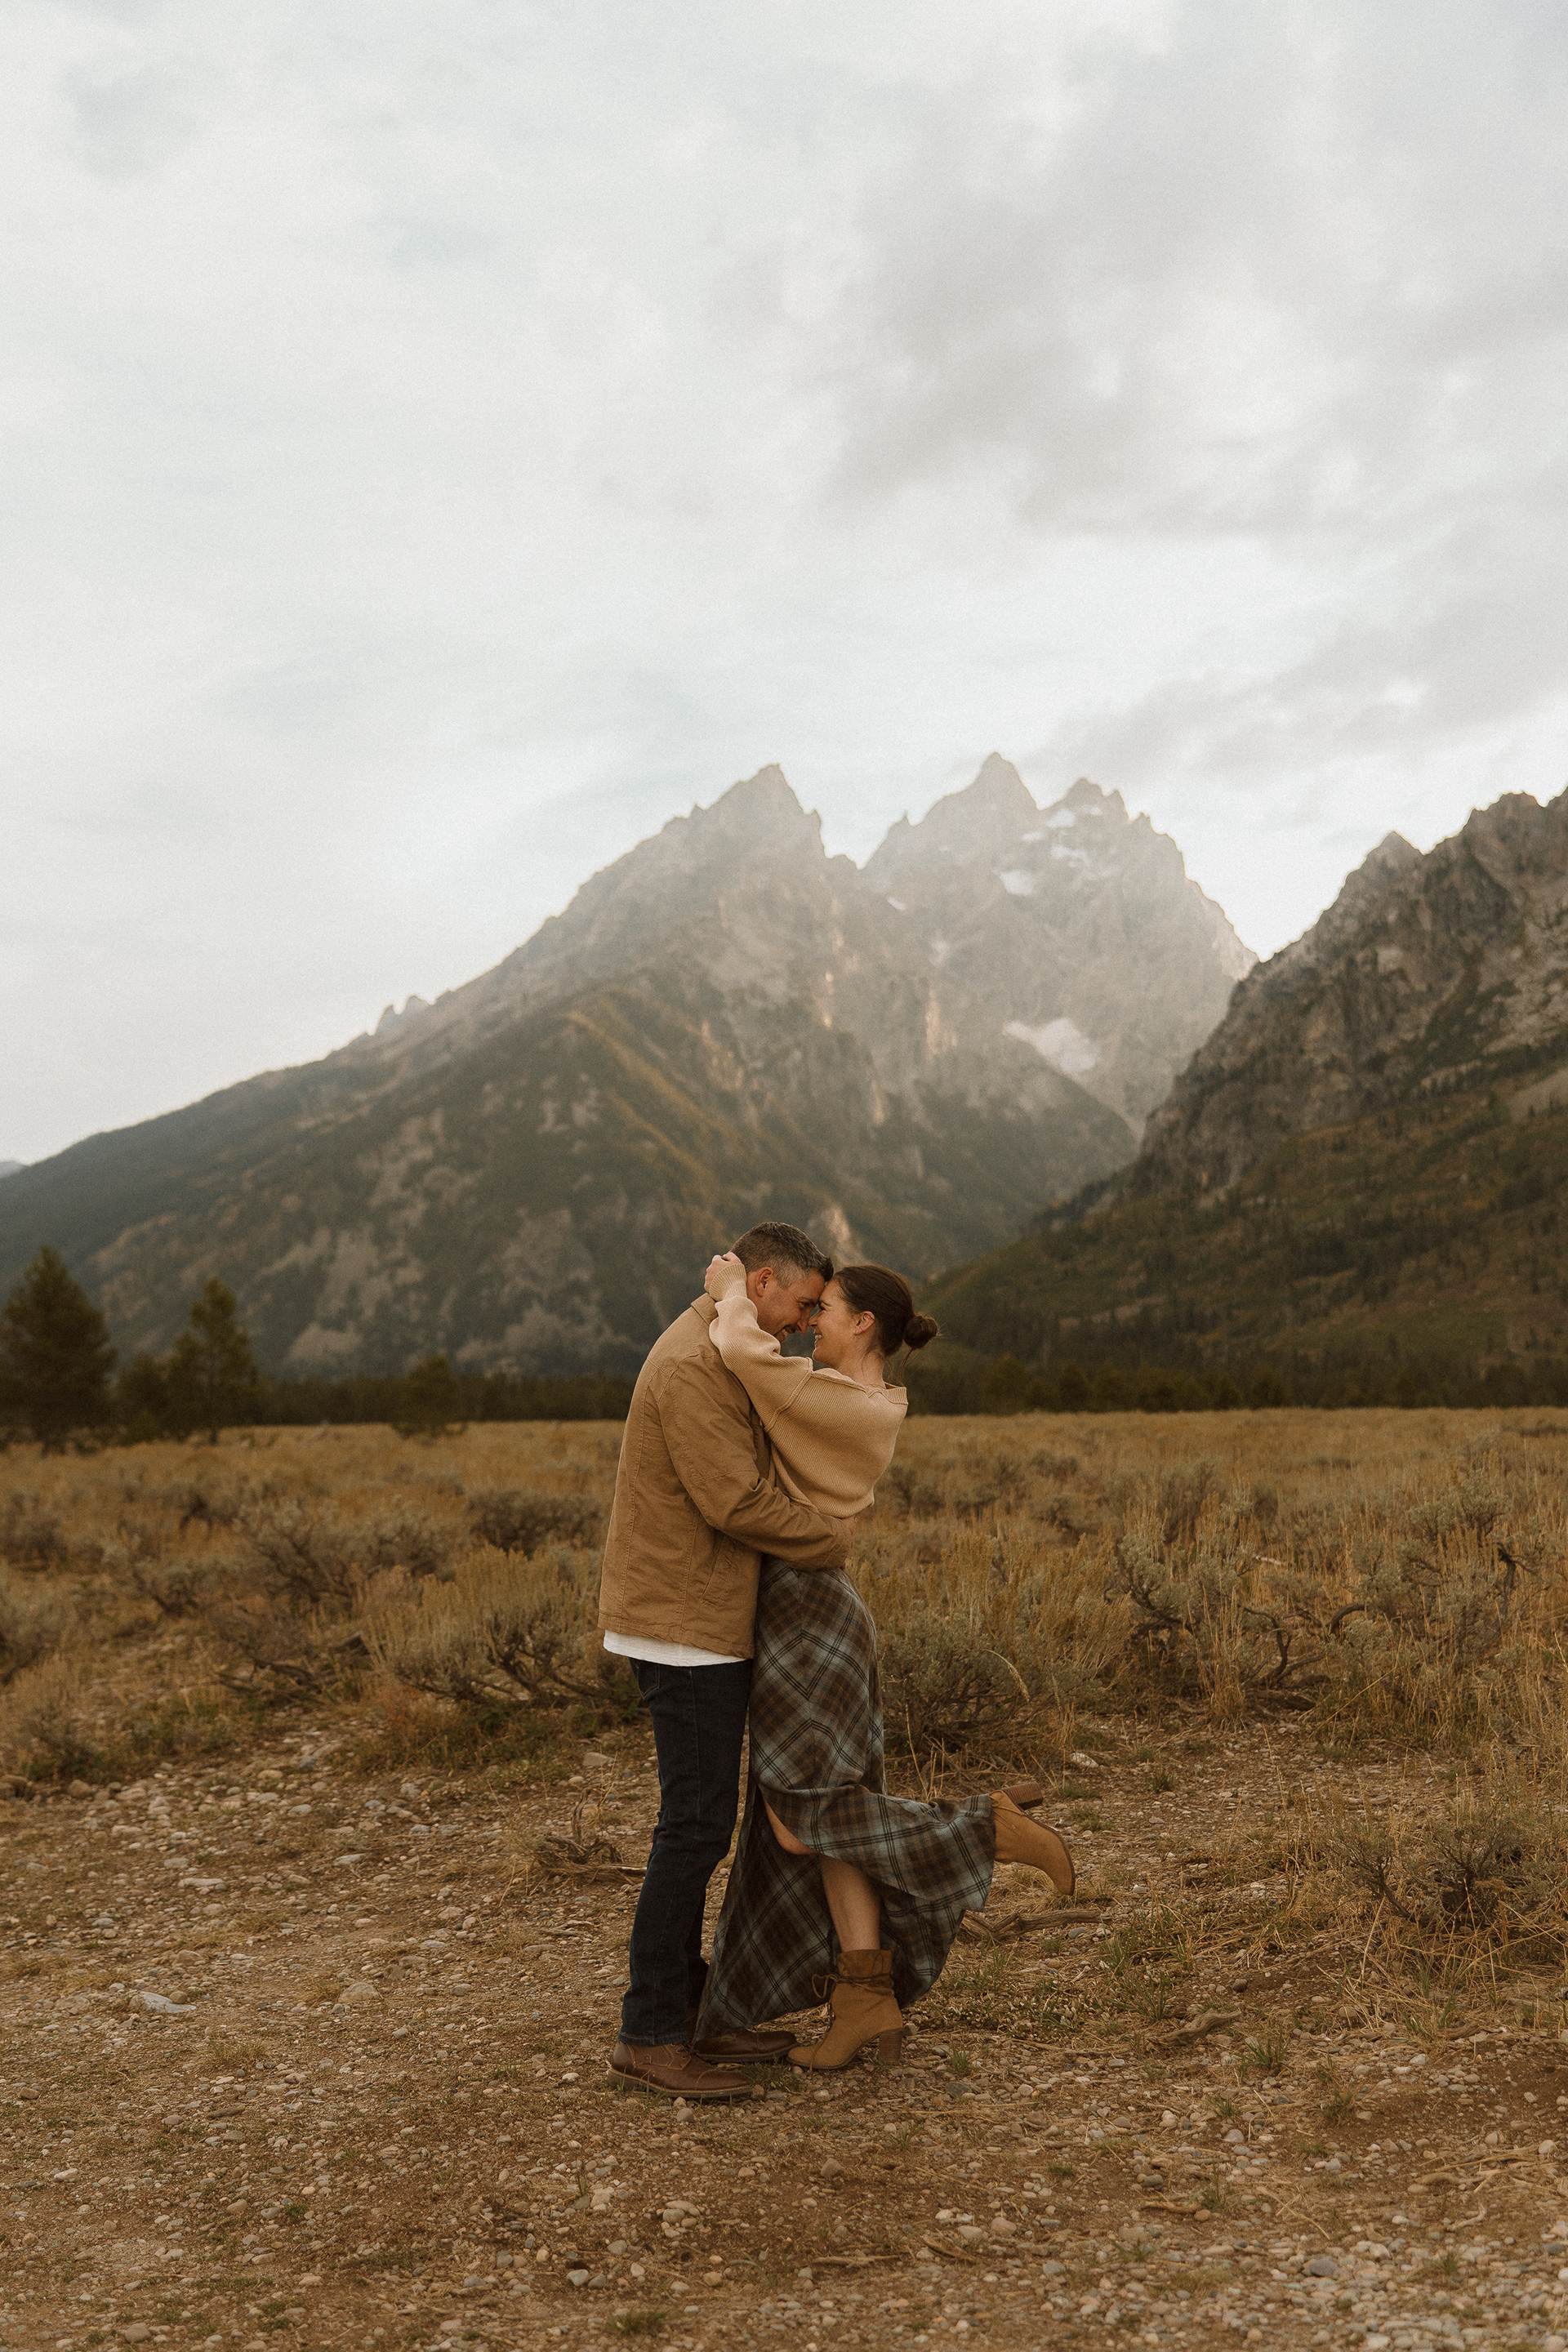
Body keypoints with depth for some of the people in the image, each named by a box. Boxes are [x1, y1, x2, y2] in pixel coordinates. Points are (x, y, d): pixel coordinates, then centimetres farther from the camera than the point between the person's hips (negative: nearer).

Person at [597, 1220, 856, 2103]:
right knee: (698, 1824, -6)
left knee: (699, 1821, 14)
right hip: (686, 1628, -11)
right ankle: (650, 2032, 2)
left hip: (703, 1625, 11)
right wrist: (832, 1539, -9)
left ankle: (687, 2010, 22)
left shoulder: (715, 1359, 16)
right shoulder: (695, 1363, -18)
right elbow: (735, 1503, -23)